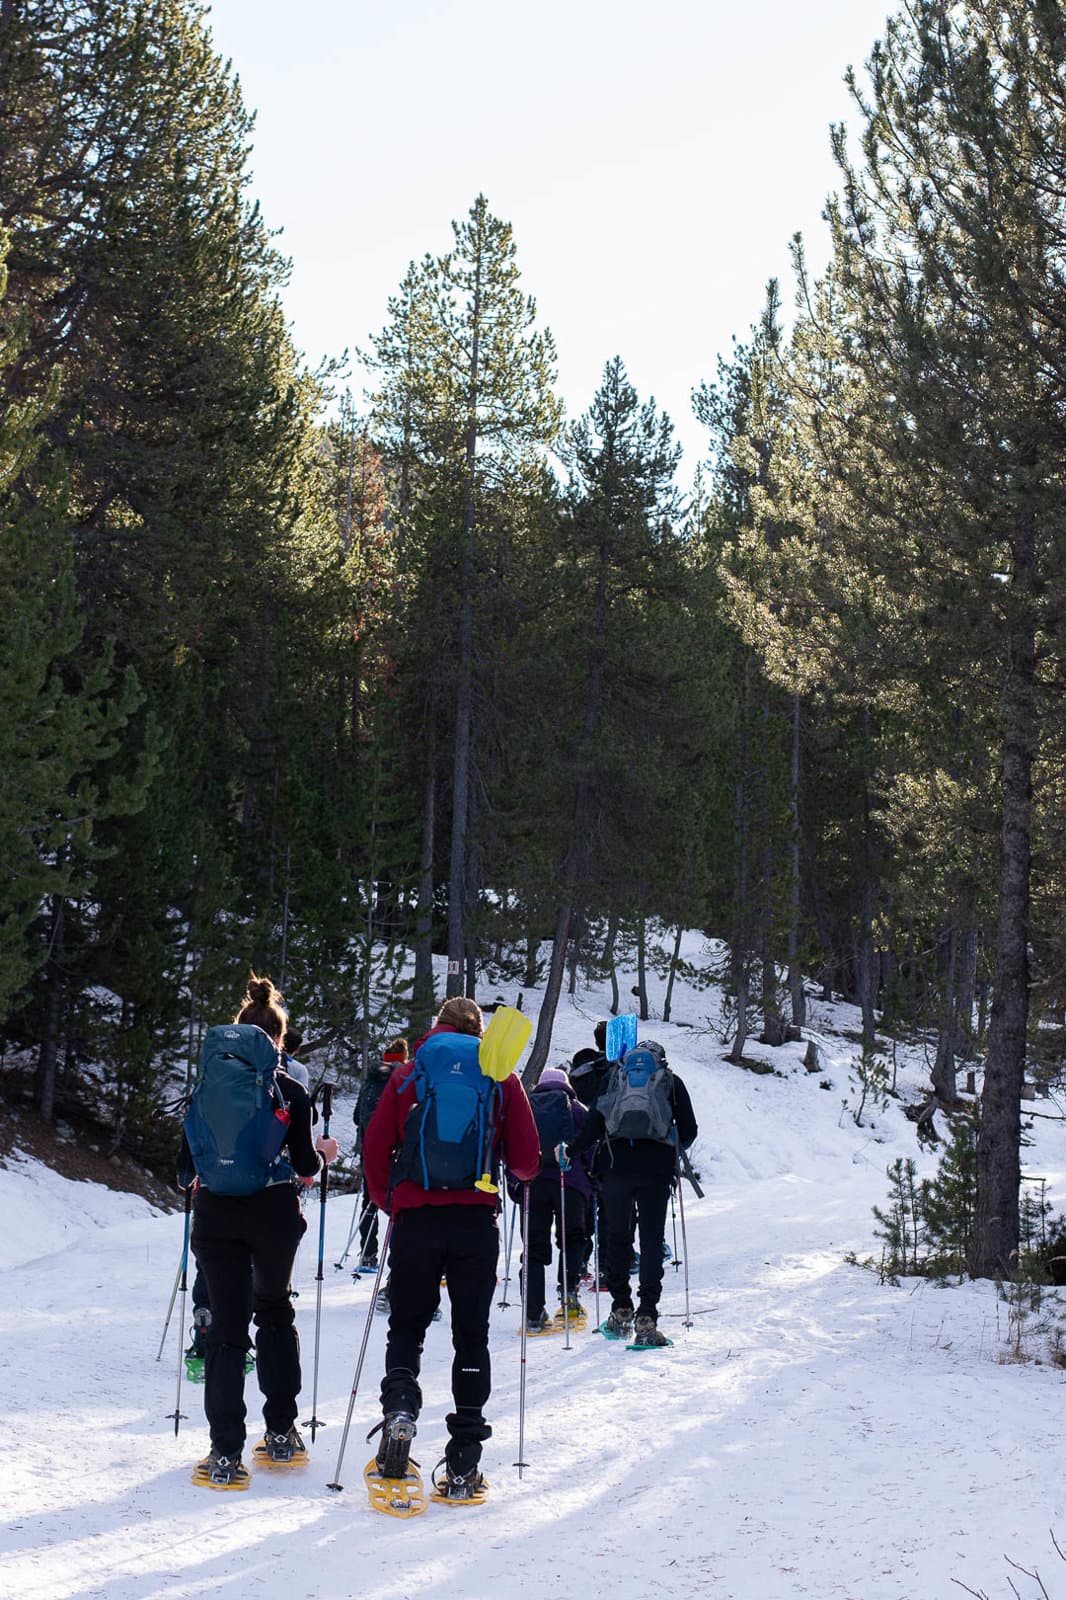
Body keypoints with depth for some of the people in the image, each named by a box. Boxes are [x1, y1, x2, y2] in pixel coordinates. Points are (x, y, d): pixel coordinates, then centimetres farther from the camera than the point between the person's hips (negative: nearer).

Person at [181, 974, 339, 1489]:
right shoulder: (291, 1091, -2)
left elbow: (188, 1164, 3)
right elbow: (306, 1166, -3)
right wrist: (323, 1154, 19)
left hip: (216, 1215, 0)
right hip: (273, 1214, 0)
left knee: (227, 1324, 3)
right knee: (273, 1310, 21)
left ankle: (225, 1455, -5)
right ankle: (281, 1434, 20)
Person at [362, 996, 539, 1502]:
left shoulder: (408, 1075, 8)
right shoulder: (502, 1078, 8)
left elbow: (375, 1147, 5)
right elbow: (526, 1161, 4)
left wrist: (388, 1202, 20)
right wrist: (521, 1172, 28)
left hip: (416, 1218, 0)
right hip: (477, 1219, 0)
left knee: (406, 1327, 14)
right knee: (471, 1336, 8)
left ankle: (398, 1406, -15)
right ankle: (463, 1464, 4)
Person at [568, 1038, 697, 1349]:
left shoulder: (616, 1077, 15)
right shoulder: (672, 1082, 14)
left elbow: (594, 1124, 6)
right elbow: (689, 1131, 14)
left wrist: (570, 1152, 14)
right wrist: (675, 1147, 35)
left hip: (617, 1165, 1)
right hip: (656, 1167, -1)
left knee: (617, 1237, 15)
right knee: (652, 1241, 1)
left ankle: (621, 1311, 18)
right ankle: (646, 1317, -9)